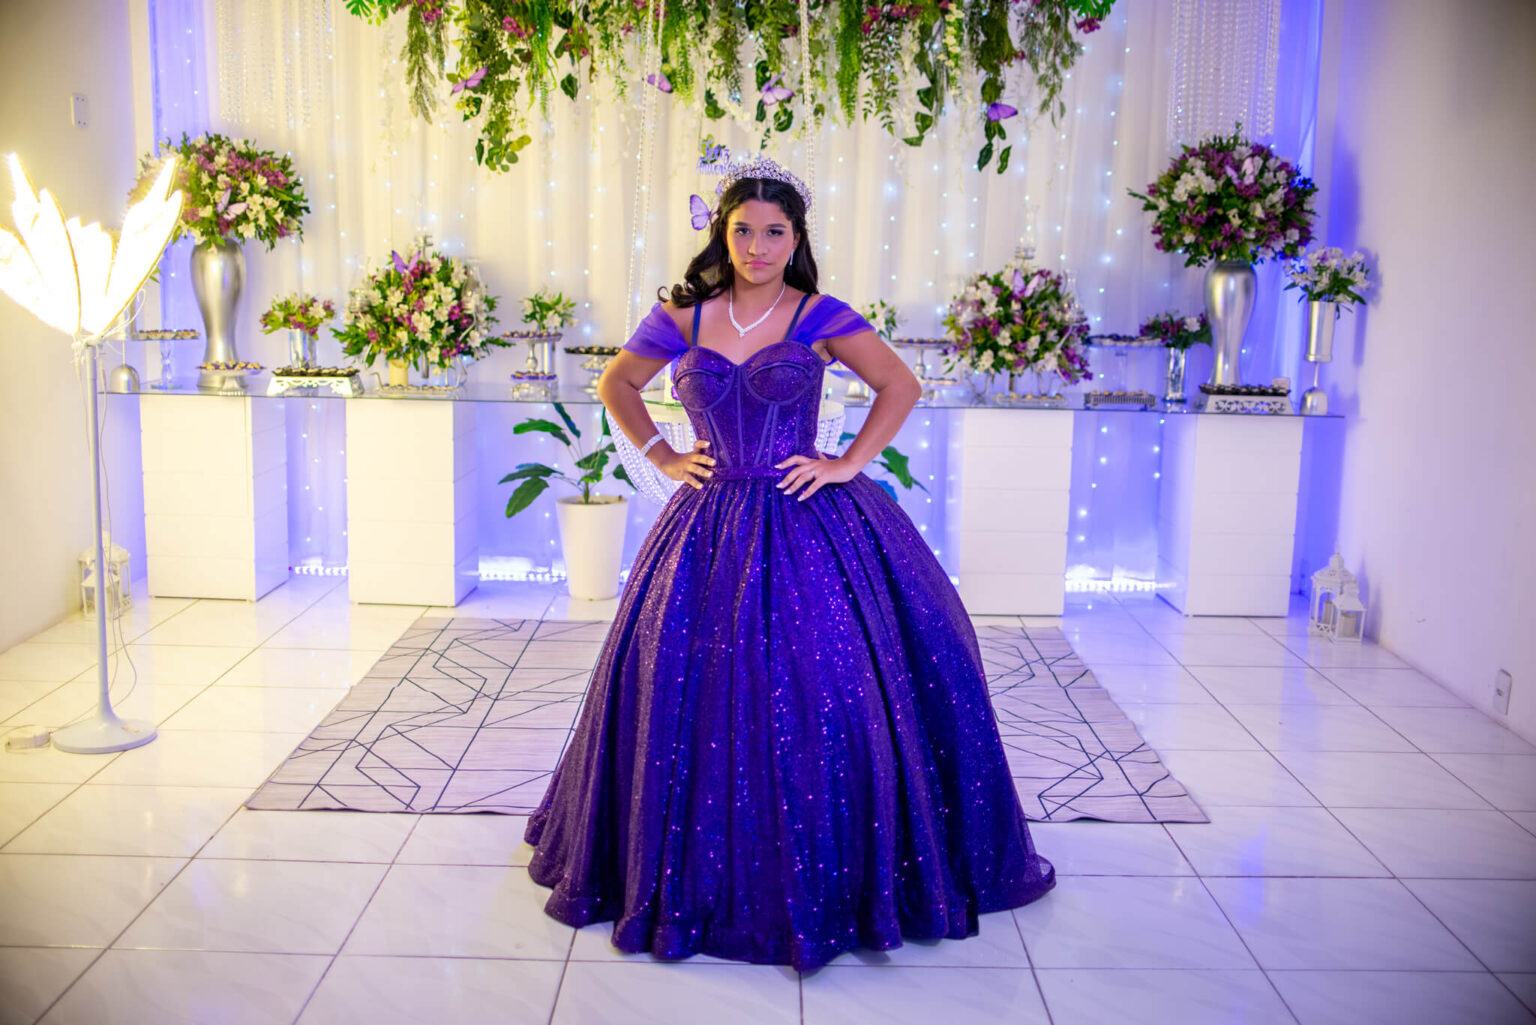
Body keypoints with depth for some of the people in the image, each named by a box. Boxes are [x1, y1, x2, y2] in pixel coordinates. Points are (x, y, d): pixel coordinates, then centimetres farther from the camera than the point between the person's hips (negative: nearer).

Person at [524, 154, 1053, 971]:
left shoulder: (820, 317, -2)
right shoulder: (684, 318, 4)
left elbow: (900, 386, 0)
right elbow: (616, 384, 17)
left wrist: (849, 463, -6)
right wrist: (661, 456, 7)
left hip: (809, 528, -2)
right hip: (711, 531, 2)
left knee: (821, 693, -3)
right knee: (691, 690, 4)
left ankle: (832, 875, 17)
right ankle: (699, 876, 25)